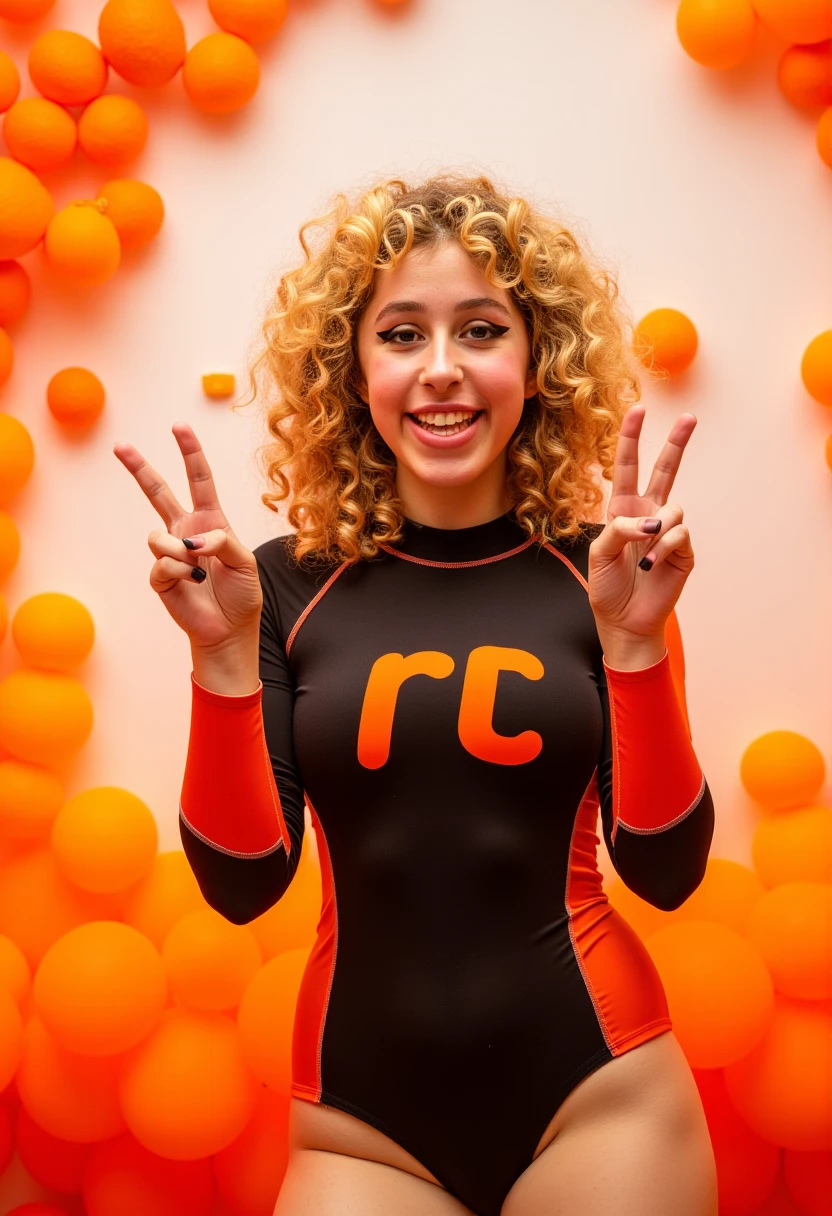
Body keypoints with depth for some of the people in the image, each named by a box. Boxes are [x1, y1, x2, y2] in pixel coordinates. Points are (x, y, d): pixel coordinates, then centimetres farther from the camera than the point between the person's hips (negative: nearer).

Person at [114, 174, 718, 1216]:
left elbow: (665, 874, -8)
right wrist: (224, 654, -19)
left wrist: (633, 640, -20)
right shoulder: (291, 584, -4)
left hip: (595, 1091, 0)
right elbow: (243, 884, -6)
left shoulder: (596, 573, -5)